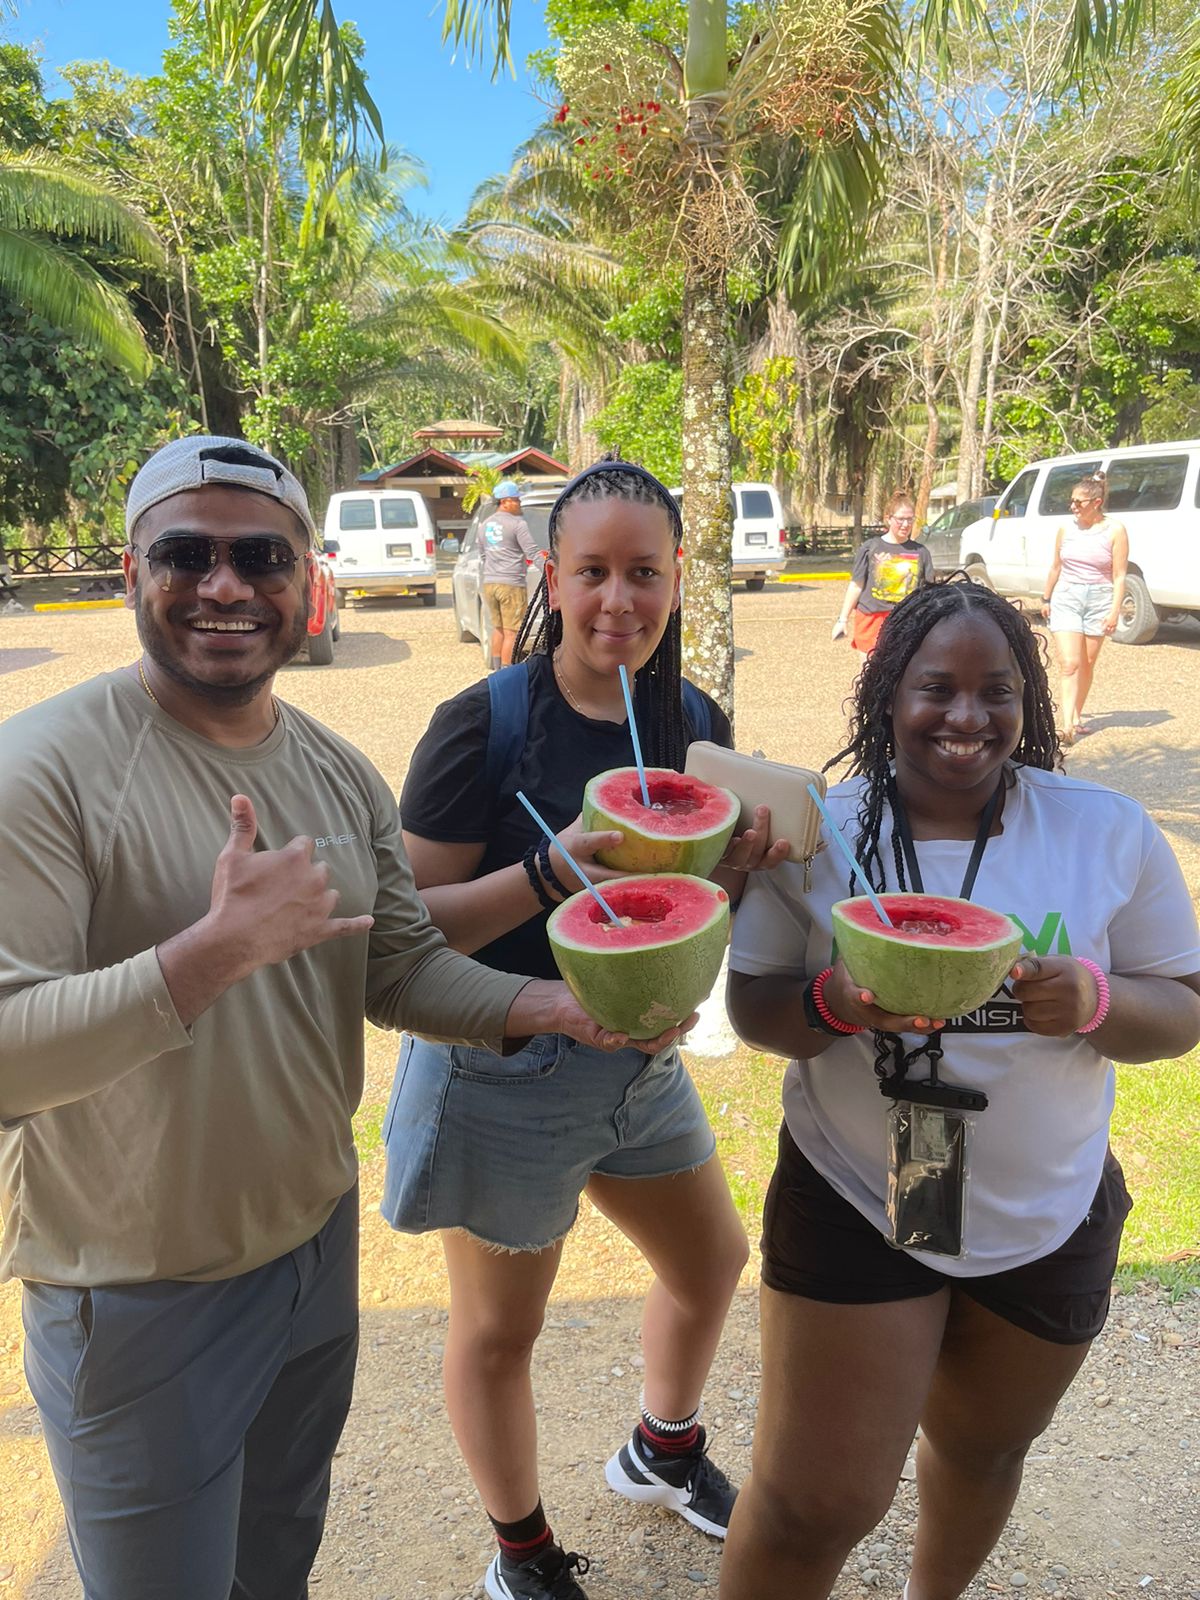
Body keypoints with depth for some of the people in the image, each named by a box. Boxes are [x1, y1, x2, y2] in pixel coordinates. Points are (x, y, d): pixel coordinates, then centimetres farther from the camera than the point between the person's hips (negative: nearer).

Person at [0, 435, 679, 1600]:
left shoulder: (341, 774, -1)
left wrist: (553, 1006, -13)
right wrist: (218, 949, -36)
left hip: (319, 1243, 6)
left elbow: (402, 968, 3)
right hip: (137, 1299, -5)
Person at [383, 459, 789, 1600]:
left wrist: (745, 864, -15)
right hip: (504, 1077, -6)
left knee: (712, 1261, 23)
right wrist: (553, 871, -34)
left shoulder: (694, 721, -1)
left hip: (640, 1059, 6)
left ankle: (662, 1451, 55)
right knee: (499, 1327, 15)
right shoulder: (484, 724, -20)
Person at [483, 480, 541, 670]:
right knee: (511, 632, -3)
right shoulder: (517, 523, -10)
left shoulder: (486, 524, 14)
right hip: (511, 584, -8)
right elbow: (533, 552, -14)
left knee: (498, 628, 17)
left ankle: (497, 669, 22)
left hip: (489, 583, 8)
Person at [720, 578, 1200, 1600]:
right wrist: (840, 1003, -29)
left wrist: (1094, 1002, -25)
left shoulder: (1111, 833, -9)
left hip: (1050, 1220, 3)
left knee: (983, 1451, 27)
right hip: (855, 1207, -2)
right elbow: (753, 1008, -7)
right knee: (815, 1505, 2)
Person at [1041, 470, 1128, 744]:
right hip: (1066, 599, 1)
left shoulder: (1115, 531, -3)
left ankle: (1076, 716, 24)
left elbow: (1119, 576, -5)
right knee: (1069, 664, -11)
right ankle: (1068, 724, -17)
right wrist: (1046, 599, 16)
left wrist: (1115, 611, -11)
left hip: (1099, 600, -1)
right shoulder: (1066, 530, 5)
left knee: (1087, 664, 9)